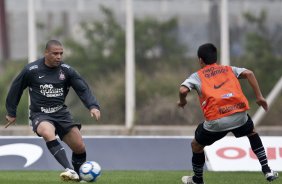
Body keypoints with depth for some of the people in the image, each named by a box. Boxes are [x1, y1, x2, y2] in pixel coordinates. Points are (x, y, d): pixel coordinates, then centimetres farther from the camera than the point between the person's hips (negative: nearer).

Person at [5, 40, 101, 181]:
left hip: (61, 113, 4)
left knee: (80, 147, -4)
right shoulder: (31, 70, -7)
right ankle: (70, 170, -45)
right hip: (40, 115, -4)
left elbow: (83, 89, -3)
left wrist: (93, 106, -20)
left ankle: (79, 176, 24)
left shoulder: (66, 70, -1)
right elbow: (16, 89, 6)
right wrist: (11, 113, 12)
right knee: (48, 133, -37)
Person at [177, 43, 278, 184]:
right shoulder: (229, 69, 22)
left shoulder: (197, 76, 15)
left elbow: (183, 90, -3)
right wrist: (259, 97, 9)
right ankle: (267, 171, 27)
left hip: (216, 120, -3)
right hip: (239, 116, 3)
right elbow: (248, 73, 6)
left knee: (196, 145, 23)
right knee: (252, 132, 33)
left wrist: (182, 102, 18)